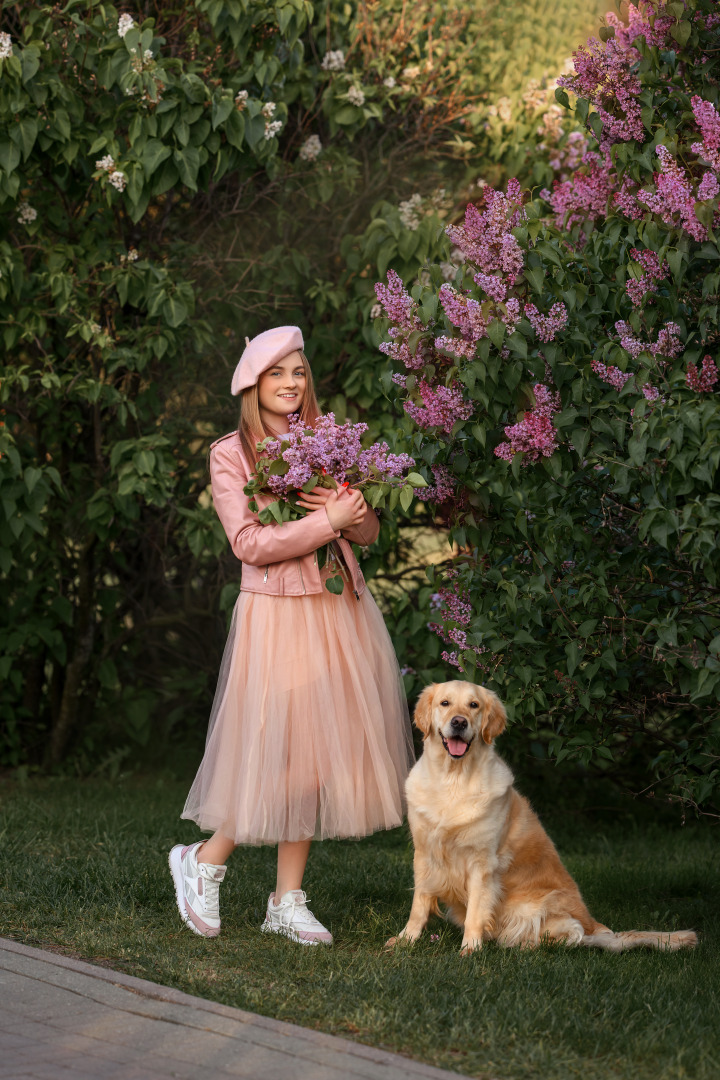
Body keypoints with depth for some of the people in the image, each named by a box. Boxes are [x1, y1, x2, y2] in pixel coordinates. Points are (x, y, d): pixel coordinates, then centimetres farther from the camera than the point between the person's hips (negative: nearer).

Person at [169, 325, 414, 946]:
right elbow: (250, 544, -11)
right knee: (277, 748, -8)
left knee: (316, 752, 4)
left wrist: (349, 511, -13)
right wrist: (326, 522, -17)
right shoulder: (230, 454, -2)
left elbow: (369, 532, 9)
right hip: (276, 612, -5)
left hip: (340, 610, 5)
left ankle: (288, 901, 11)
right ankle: (205, 860, 15)